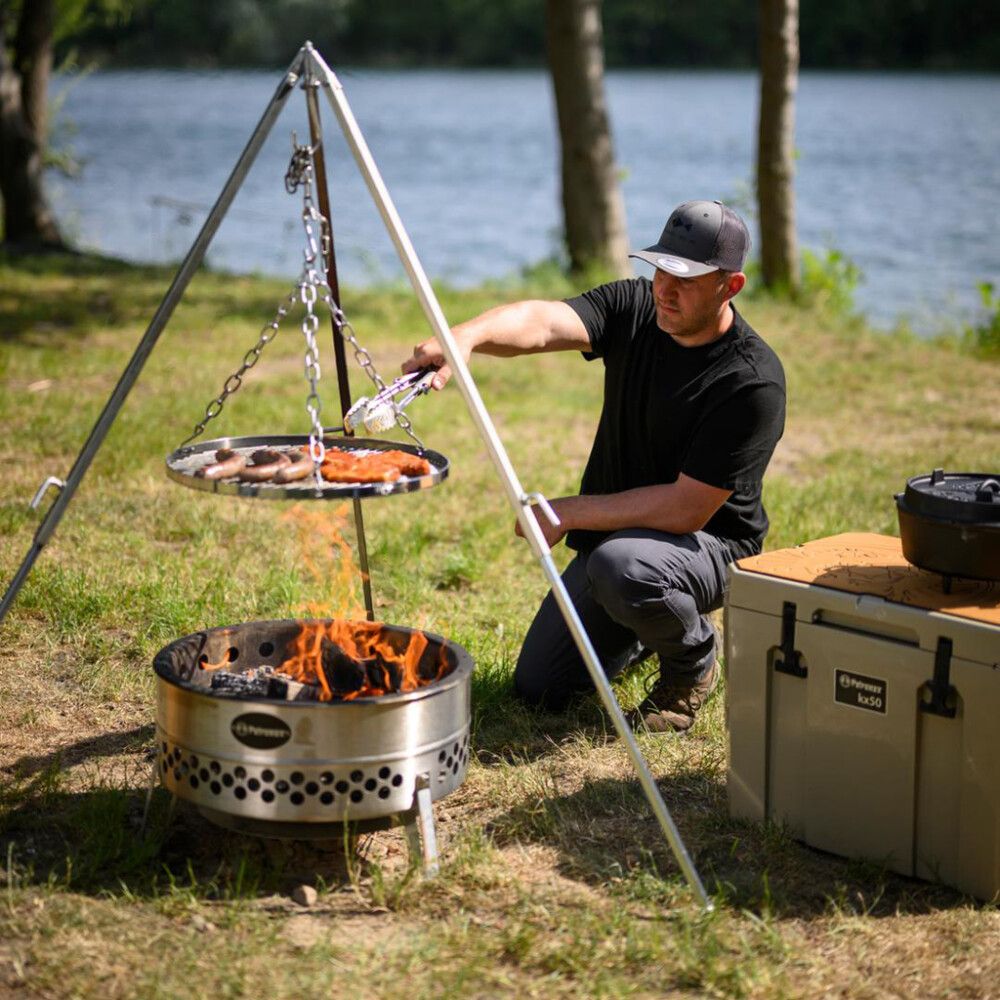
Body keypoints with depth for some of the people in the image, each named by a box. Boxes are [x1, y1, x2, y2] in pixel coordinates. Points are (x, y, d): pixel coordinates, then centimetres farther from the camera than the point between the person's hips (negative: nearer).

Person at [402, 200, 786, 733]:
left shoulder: (754, 383, -25)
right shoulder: (633, 307, -9)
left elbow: (688, 510, -25)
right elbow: (543, 322, -28)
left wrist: (571, 513, -22)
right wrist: (468, 335, -49)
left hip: (709, 544, -6)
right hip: (616, 532, 6)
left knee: (621, 565, -39)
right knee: (536, 687, 5)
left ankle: (693, 662, -6)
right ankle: (649, 627, 31)